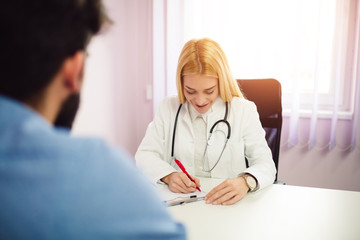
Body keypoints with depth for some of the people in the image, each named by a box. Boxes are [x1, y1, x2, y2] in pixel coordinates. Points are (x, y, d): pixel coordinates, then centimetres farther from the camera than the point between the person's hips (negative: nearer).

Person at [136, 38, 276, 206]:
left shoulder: (244, 111, -1)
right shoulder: (168, 108, 5)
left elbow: (266, 165, -5)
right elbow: (144, 154, 3)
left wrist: (246, 181, -28)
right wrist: (168, 176, -18)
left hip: (226, 206, -1)